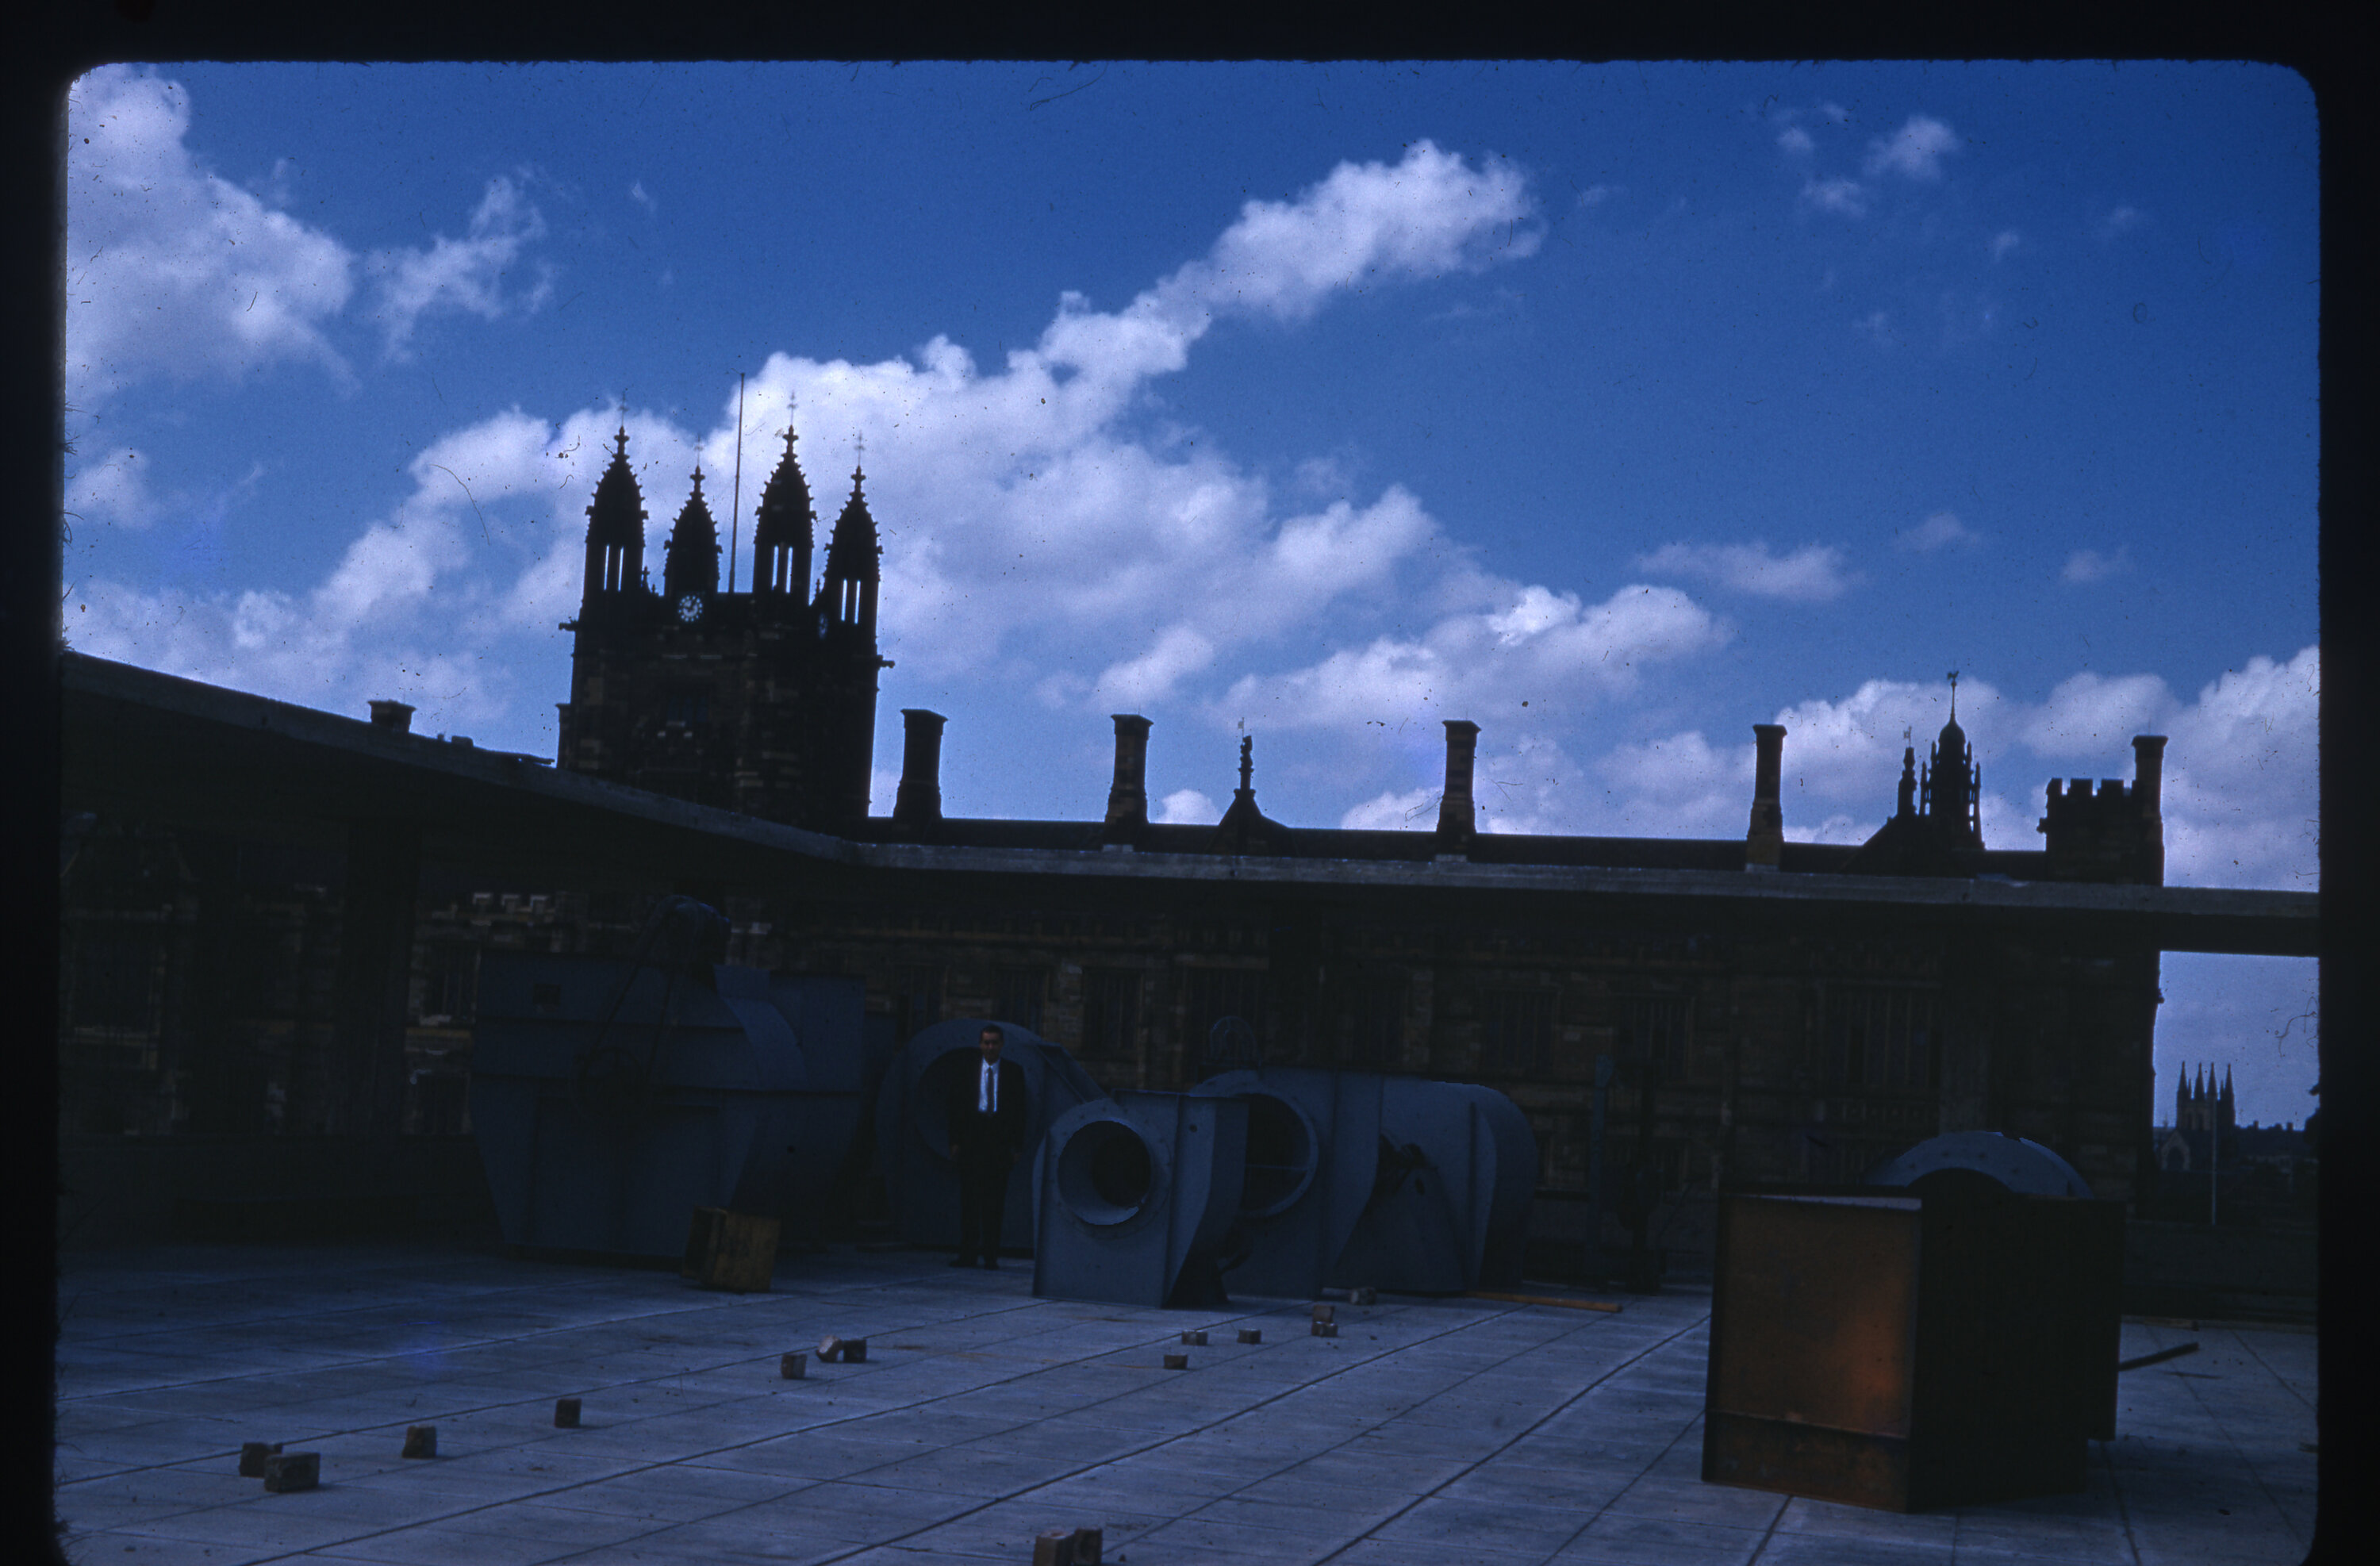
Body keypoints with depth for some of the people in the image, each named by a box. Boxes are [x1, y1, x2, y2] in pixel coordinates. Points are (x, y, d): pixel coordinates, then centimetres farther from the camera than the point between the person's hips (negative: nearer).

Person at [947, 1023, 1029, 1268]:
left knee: (994, 1202, 0)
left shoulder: (1014, 1072, 6)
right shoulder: (967, 1070, 7)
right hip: (971, 1143, 1)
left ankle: (991, 1255, 5)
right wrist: (955, 1141, -1)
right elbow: (956, 1107, 7)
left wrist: (1018, 1146, -1)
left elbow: (1019, 1110, 5)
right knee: (969, 1199, 2)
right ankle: (967, 1253, 6)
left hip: (1000, 1144, -1)